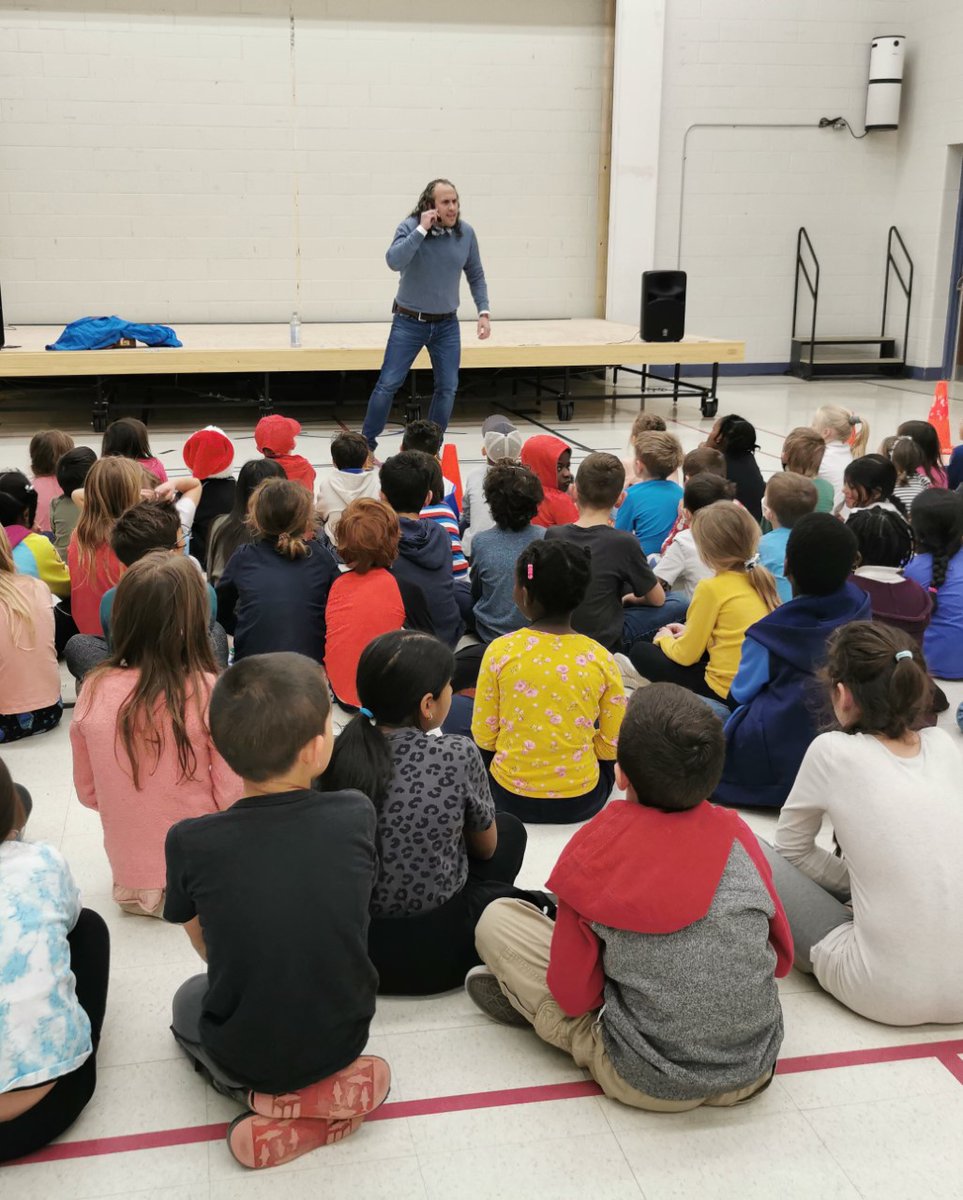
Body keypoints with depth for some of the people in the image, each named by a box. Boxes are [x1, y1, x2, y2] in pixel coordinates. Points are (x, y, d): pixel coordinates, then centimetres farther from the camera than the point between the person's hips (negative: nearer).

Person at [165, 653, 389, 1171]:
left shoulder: (189, 842, -21)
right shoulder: (355, 815, -19)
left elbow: (207, 947, -2)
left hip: (243, 1057, -2)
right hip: (343, 1037, 2)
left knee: (189, 998, 32)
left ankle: (266, 1097, 7)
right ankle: (331, 1088, 10)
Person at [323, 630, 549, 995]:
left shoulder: (337, 754, -10)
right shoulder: (458, 755, -17)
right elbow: (487, 847, 1)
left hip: (351, 942, 3)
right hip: (436, 955, -3)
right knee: (509, 829, 22)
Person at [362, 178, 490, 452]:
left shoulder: (466, 233, -3)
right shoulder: (411, 227, -14)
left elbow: (475, 275, 9)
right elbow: (394, 261, -31)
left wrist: (484, 311, 1)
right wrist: (422, 230, -29)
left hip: (447, 324, 4)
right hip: (409, 321, -3)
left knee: (448, 388, 4)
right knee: (388, 384, -5)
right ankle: (366, 445, 7)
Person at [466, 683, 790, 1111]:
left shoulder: (594, 850, -14)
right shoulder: (737, 834, -5)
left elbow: (574, 996, -6)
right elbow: (782, 958, 8)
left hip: (649, 1085, -4)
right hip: (755, 1070, 4)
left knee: (497, 919, 4)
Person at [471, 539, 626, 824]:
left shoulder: (500, 651, -14)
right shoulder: (600, 659, -13)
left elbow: (483, 737, -7)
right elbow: (613, 747, -6)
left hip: (509, 798, -1)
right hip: (581, 802, 1)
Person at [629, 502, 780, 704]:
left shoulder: (711, 588, -17)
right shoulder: (760, 580, 3)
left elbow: (685, 655, -8)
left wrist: (664, 638, 13)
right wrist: (690, 632, 21)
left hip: (726, 692, -7)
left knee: (640, 652, 9)